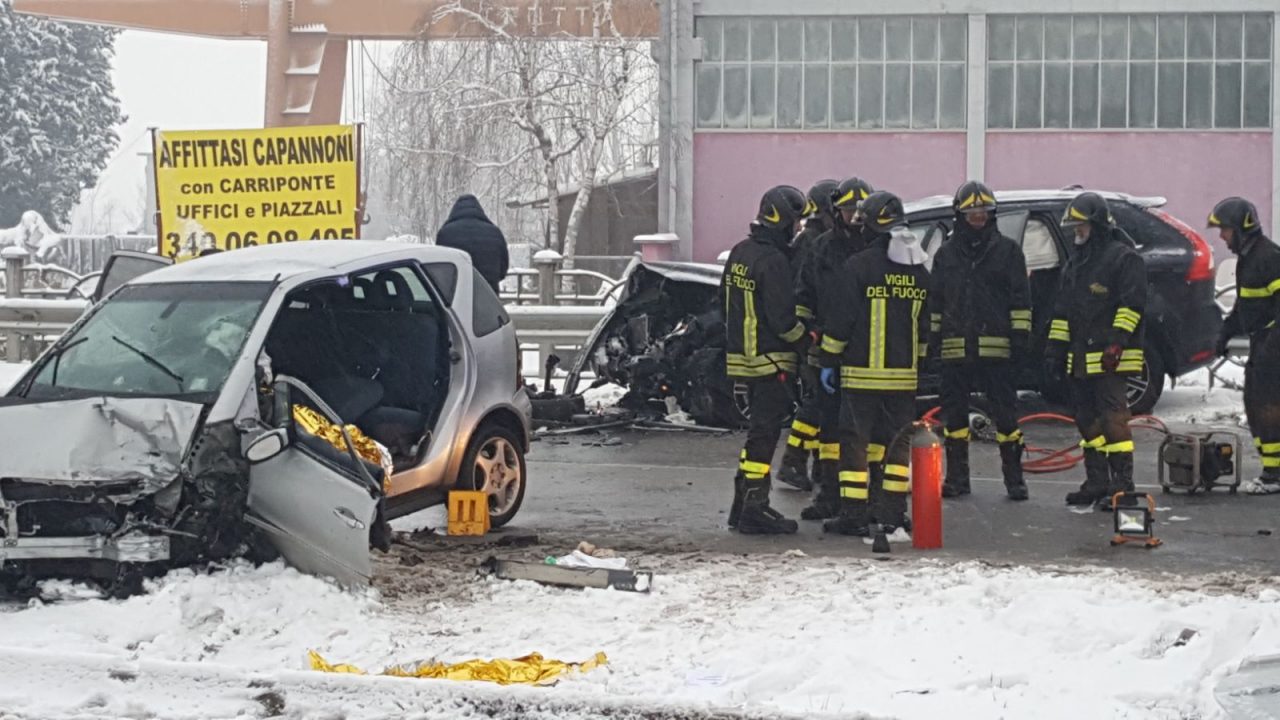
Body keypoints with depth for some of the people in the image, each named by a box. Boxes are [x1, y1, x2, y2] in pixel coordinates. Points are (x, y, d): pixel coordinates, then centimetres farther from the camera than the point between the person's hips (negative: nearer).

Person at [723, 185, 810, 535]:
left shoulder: (739, 253, 10)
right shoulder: (772, 261, -19)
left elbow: (725, 301, 19)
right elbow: (783, 318, -20)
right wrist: (809, 341, -7)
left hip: (742, 357, 9)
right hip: (770, 360, -9)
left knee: (759, 431, 18)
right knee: (764, 432, -5)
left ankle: (744, 504, 21)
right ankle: (753, 512, -4)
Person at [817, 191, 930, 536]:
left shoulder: (859, 265, -9)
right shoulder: (918, 270, 10)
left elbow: (842, 319, -10)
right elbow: (925, 325, 16)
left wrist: (829, 361, -3)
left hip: (862, 372, -5)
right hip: (904, 374, 5)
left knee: (855, 441, -1)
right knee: (898, 441, 11)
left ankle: (854, 515, -2)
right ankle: (891, 512, 11)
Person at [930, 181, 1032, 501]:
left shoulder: (1007, 250, 5)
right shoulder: (946, 253, 12)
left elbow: (1020, 297, 2)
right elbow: (935, 299, 15)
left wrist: (1020, 336, -4)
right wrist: (933, 336, 10)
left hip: (997, 346, -3)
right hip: (956, 347, 3)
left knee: (1005, 411, 0)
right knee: (954, 412, 5)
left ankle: (1014, 477, 6)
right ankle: (956, 477, 14)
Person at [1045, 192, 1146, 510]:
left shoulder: (1124, 258, -5)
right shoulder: (1076, 262, 21)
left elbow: (1131, 305, -13)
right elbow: (1062, 310, 24)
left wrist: (1116, 342, -21)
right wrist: (1054, 349, 19)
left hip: (1109, 357, -9)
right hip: (1080, 359, 9)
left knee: (1113, 418, -11)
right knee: (1088, 420, 10)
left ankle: (1122, 483, -10)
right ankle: (1097, 481, 17)